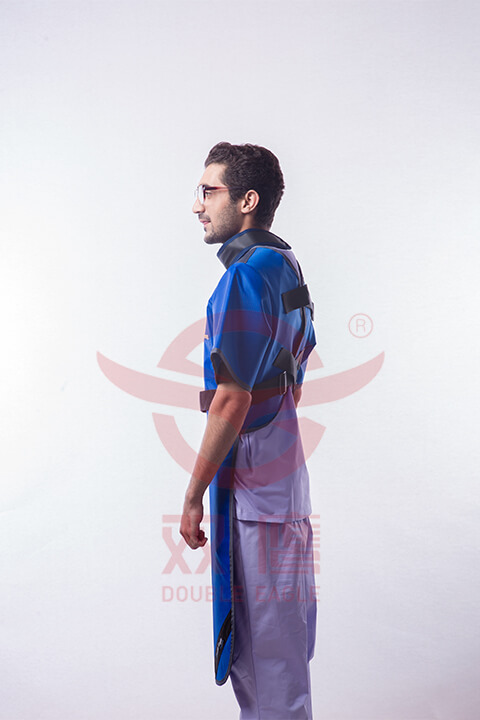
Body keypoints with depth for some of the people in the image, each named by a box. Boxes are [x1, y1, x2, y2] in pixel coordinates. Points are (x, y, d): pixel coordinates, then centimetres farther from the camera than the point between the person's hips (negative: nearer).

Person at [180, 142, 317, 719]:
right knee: (283, 633, 20)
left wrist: (193, 497, -14)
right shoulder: (287, 265, 11)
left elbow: (232, 402, -21)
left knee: (262, 641, 4)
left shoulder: (244, 276, -18)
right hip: (286, 474, 10)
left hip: (251, 484, -10)